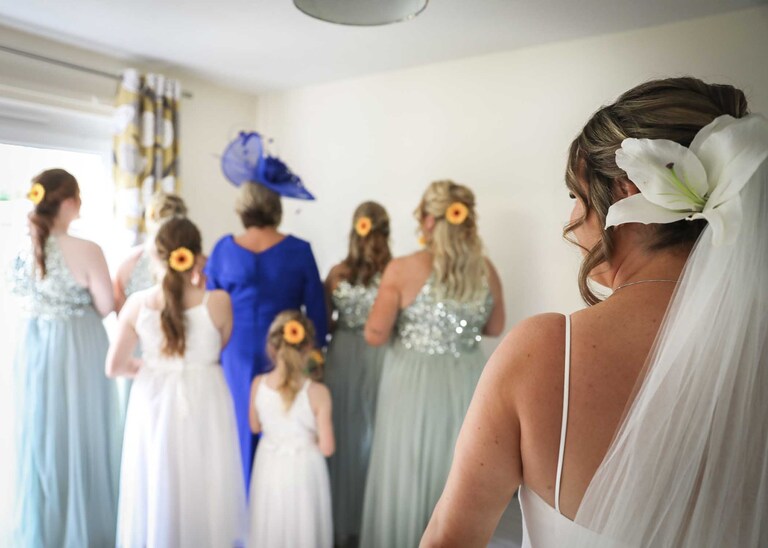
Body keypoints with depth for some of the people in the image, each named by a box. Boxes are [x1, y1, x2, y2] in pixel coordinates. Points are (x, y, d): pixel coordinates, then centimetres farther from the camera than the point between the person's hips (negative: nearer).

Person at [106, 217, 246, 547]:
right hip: (204, 402, -1)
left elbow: (113, 367, -4)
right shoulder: (218, 301, -16)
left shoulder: (137, 304, -10)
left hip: (154, 403, 2)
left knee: (156, 489, 19)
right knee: (203, 489, 16)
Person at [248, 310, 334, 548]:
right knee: (301, 528, 17)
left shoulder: (258, 384, -14)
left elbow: (255, 427, 3)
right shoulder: (318, 393, -23)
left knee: (271, 527, 22)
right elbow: (327, 448, -17)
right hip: (303, 470, -3)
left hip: (269, 467, 3)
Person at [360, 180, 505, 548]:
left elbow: (374, 335, -11)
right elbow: (494, 328, 9)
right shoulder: (486, 270, -4)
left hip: (413, 382, -3)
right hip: (466, 383, 4)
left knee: (406, 472, 14)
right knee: (457, 472, 20)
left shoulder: (402, 269, -16)